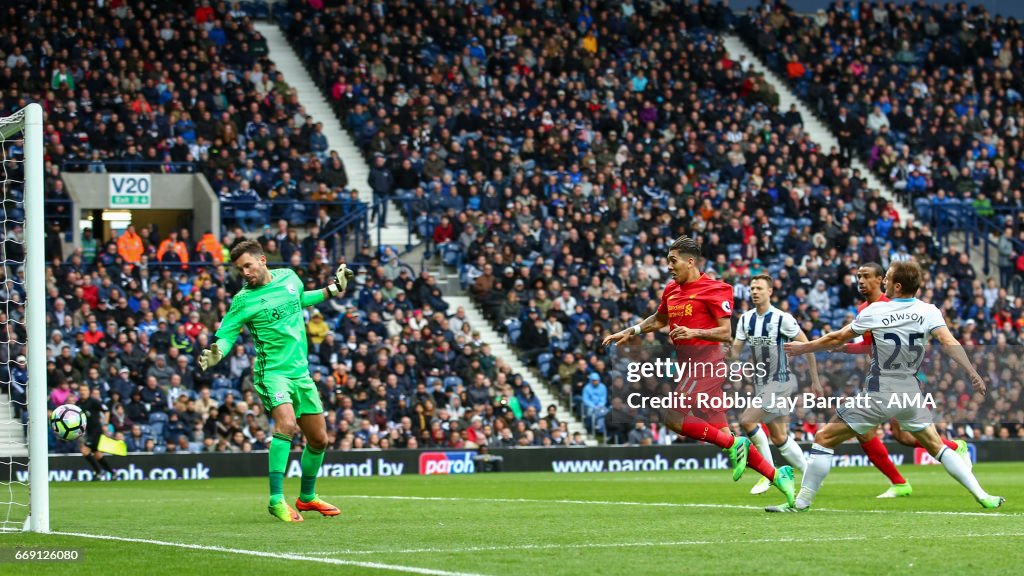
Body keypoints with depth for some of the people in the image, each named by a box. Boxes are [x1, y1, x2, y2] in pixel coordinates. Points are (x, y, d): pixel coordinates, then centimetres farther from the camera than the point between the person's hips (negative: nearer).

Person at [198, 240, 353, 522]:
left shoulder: (288, 277, 6)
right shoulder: (244, 300, -9)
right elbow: (226, 334, -10)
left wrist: (332, 290, 23)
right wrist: (216, 353, -30)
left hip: (300, 372, 6)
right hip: (272, 372, -6)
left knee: (319, 439, 11)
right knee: (286, 423, -30)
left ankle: (307, 497, 33)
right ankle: (277, 500, -29)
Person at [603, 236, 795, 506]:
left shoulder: (713, 290, -9)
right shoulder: (671, 290, 14)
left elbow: (726, 332, -13)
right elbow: (659, 320, 33)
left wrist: (694, 332, -26)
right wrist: (631, 331, 23)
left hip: (707, 360, -8)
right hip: (688, 361, 8)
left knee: (674, 418, -18)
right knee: (721, 433, 4)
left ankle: (734, 445, -9)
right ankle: (776, 475, 9)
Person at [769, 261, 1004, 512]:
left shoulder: (875, 312, -8)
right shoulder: (929, 312, -4)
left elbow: (836, 339, 2)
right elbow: (949, 343, -19)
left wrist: (803, 347, 16)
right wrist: (972, 373, -22)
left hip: (878, 397, -4)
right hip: (910, 395, 4)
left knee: (824, 439, 5)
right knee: (937, 447, 19)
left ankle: (801, 502, 3)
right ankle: (982, 496, 12)